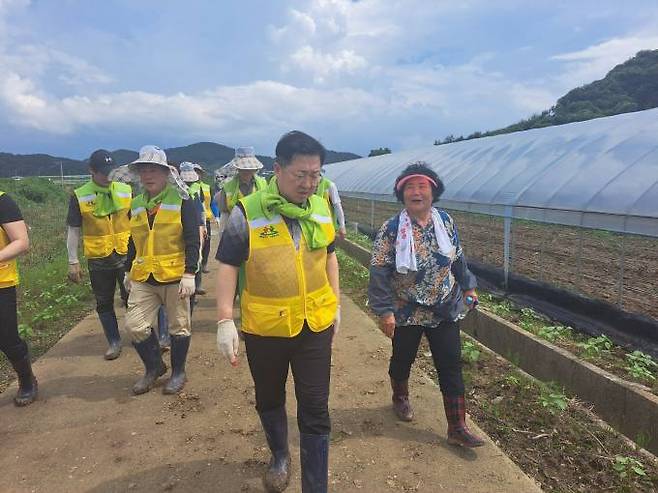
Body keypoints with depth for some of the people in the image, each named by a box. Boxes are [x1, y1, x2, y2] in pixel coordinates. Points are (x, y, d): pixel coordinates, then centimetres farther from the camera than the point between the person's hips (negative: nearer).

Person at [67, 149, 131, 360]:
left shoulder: (127, 191, -2)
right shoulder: (79, 197, -4)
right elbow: (73, 231, 1)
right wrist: (73, 262, -1)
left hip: (126, 256, 0)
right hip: (98, 260, 1)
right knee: (104, 303, 10)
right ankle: (113, 342, 25)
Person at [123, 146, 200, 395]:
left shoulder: (181, 201, -7)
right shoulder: (136, 205, 10)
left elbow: (192, 241, -11)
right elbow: (133, 241, 18)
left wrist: (189, 274, -17)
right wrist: (128, 272, 20)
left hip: (175, 276, -5)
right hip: (142, 279, 5)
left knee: (179, 326, 7)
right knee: (134, 324, 2)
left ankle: (178, 372, 26)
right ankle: (154, 367, 25)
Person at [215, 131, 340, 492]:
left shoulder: (321, 208, 0)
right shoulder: (246, 213, -14)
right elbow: (228, 266, -10)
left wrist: (336, 304, 12)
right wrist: (225, 320, -15)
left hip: (315, 325, 2)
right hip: (264, 328, -2)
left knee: (315, 411, 7)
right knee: (269, 400, 21)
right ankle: (279, 456, 49)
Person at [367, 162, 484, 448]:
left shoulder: (445, 222, -2)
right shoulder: (391, 229, -15)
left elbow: (458, 259, 11)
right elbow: (380, 272, -16)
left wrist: (468, 286, 16)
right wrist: (384, 311, -18)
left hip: (445, 310, 3)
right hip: (407, 313, -2)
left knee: (451, 366, 4)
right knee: (403, 360, 18)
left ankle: (457, 428, 16)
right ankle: (400, 398, 48)